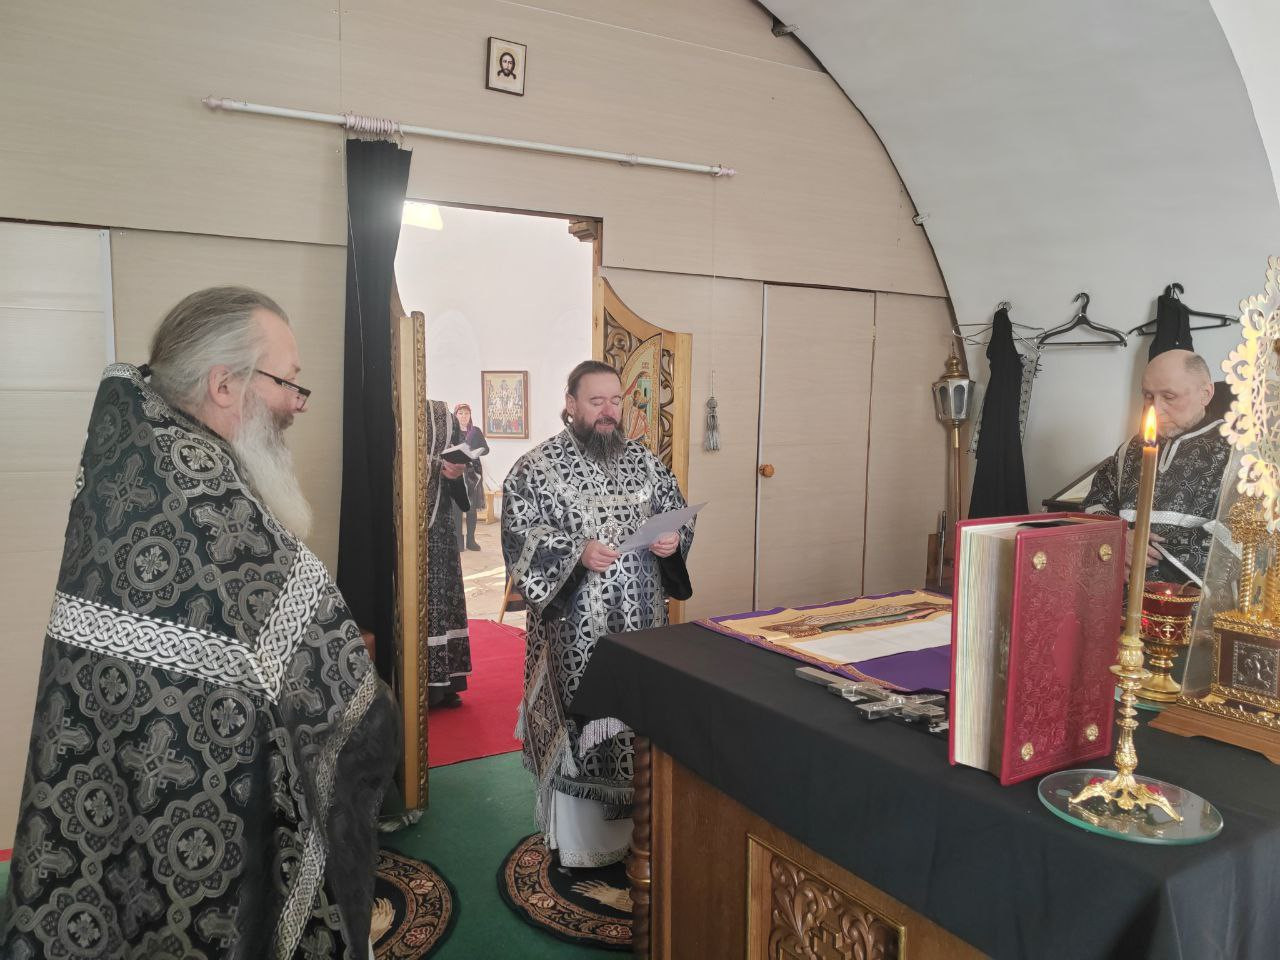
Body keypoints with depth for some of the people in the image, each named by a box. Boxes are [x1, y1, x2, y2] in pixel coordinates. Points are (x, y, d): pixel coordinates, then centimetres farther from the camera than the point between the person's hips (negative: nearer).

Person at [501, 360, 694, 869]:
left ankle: (636, 827, 31)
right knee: (577, 723, 4)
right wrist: (578, 551, -24)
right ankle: (578, 837, 23)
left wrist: (674, 539, -7)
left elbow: (678, 513, 15)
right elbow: (519, 535, -11)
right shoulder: (537, 466, -5)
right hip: (574, 631, -4)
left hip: (640, 623, 4)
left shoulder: (644, 460, 8)